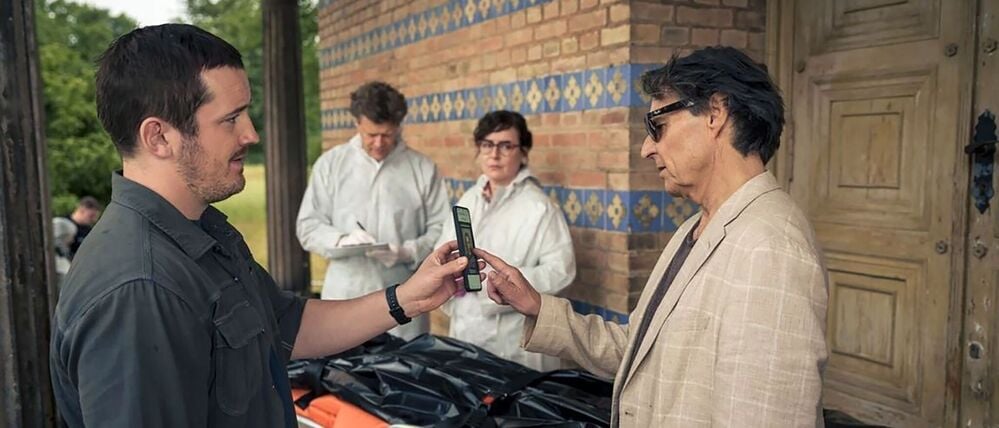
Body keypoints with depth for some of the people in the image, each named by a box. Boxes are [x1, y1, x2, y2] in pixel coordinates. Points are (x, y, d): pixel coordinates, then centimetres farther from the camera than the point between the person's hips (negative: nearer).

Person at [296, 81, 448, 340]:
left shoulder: (423, 168, 3)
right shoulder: (330, 164, 5)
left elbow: (441, 230, 1)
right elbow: (307, 226, 5)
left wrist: (407, 252, -16)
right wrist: (342, 240, -14)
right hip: (346, 301, 0)